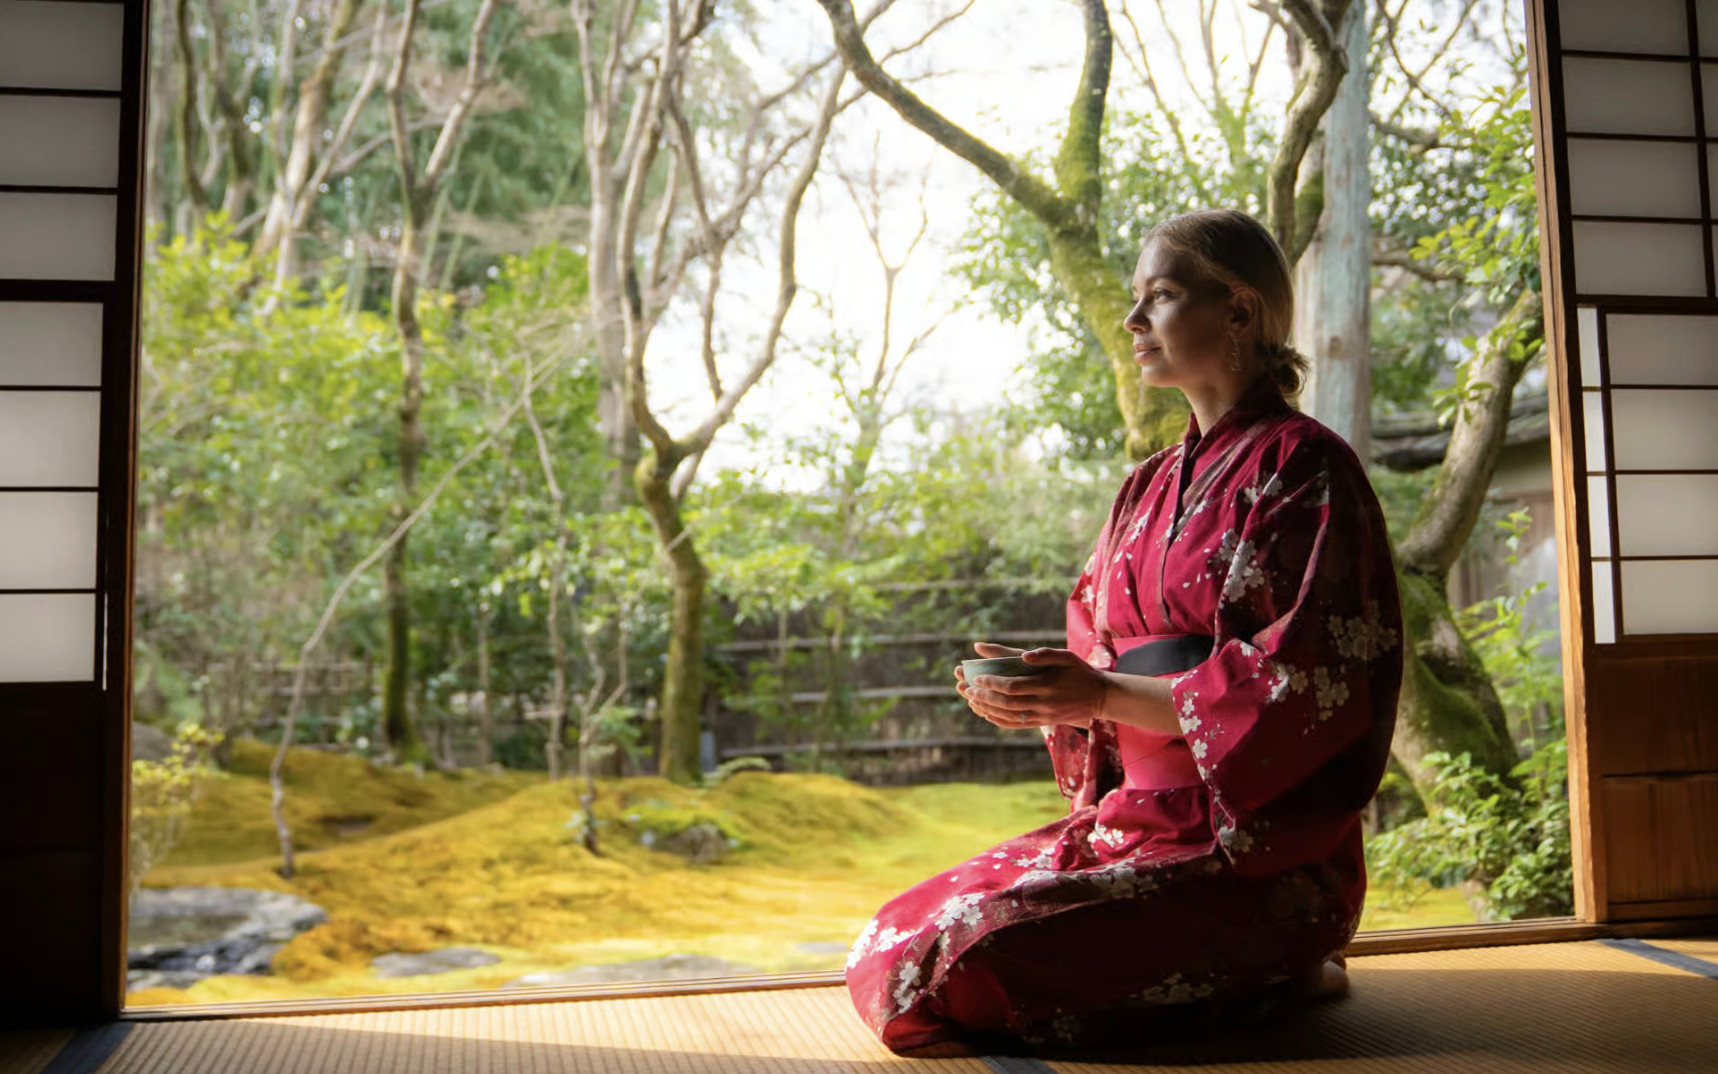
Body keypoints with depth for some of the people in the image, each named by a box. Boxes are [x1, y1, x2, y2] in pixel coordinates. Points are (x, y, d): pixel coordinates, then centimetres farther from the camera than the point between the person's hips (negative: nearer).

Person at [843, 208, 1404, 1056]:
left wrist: (1108, 695, -19)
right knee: (892, 946, -1)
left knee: (969, 963, -23)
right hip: (1130, 817, 8)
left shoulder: (1302, 467, -8)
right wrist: (1031, 687, -4)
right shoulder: (1151, 486, 16)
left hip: (1254, 849, -8)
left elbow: (1308, 683, -16)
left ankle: (1271, 977, -1)